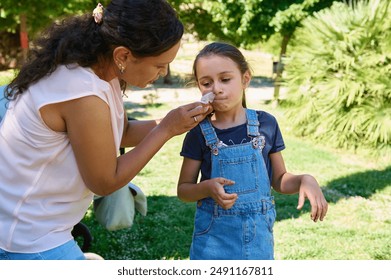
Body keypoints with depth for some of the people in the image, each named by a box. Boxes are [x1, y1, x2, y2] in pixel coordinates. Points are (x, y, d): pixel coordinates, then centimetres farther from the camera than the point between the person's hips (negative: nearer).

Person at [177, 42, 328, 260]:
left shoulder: (266, 124, -3)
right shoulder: (199, 133, -8)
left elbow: (279, 179, 7)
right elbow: (184, 189, -1)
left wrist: (305, 180, -13)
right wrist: (208, 187, -21)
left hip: (258, 237, 2)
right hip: (214, 237, -2)